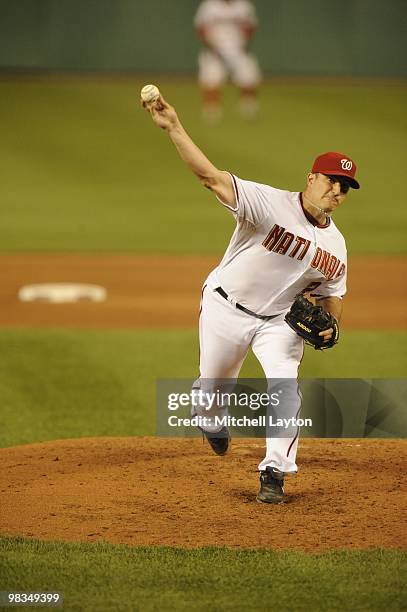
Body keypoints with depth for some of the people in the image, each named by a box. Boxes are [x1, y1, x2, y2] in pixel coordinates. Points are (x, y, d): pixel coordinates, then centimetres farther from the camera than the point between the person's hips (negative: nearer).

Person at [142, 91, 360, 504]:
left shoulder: (335, 246, -4)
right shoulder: (270, 204, -22)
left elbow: (331, 294, 12)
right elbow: (211, 177, -32)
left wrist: (328, 324, -12)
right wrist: (173, 129, -44)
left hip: (280, 320, 3)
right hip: (226, 308, -3)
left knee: (284, 388, -16)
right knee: (214, 384, 13)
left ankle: (275, 471, -5)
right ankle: (209, 419, 50)